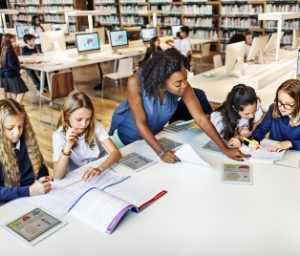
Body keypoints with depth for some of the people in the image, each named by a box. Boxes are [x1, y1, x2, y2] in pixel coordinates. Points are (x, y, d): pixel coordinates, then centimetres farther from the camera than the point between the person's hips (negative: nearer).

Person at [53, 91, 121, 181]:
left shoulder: (95, 126, -9)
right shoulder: (59, 136, -13)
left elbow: (116, 152, -17)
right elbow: (58, 176, -19)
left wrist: (100, 169, -33)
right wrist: (68, 147, -30)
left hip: (101, 174, 1)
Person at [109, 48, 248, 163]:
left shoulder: (183, 87, -28)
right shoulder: (136, 82, -37)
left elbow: (201, 118, -27)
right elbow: (140, 123, -34)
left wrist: (225, 149, -30)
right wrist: (161, 152, -41)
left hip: (153, 132, 3)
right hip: (126, 132, -3)